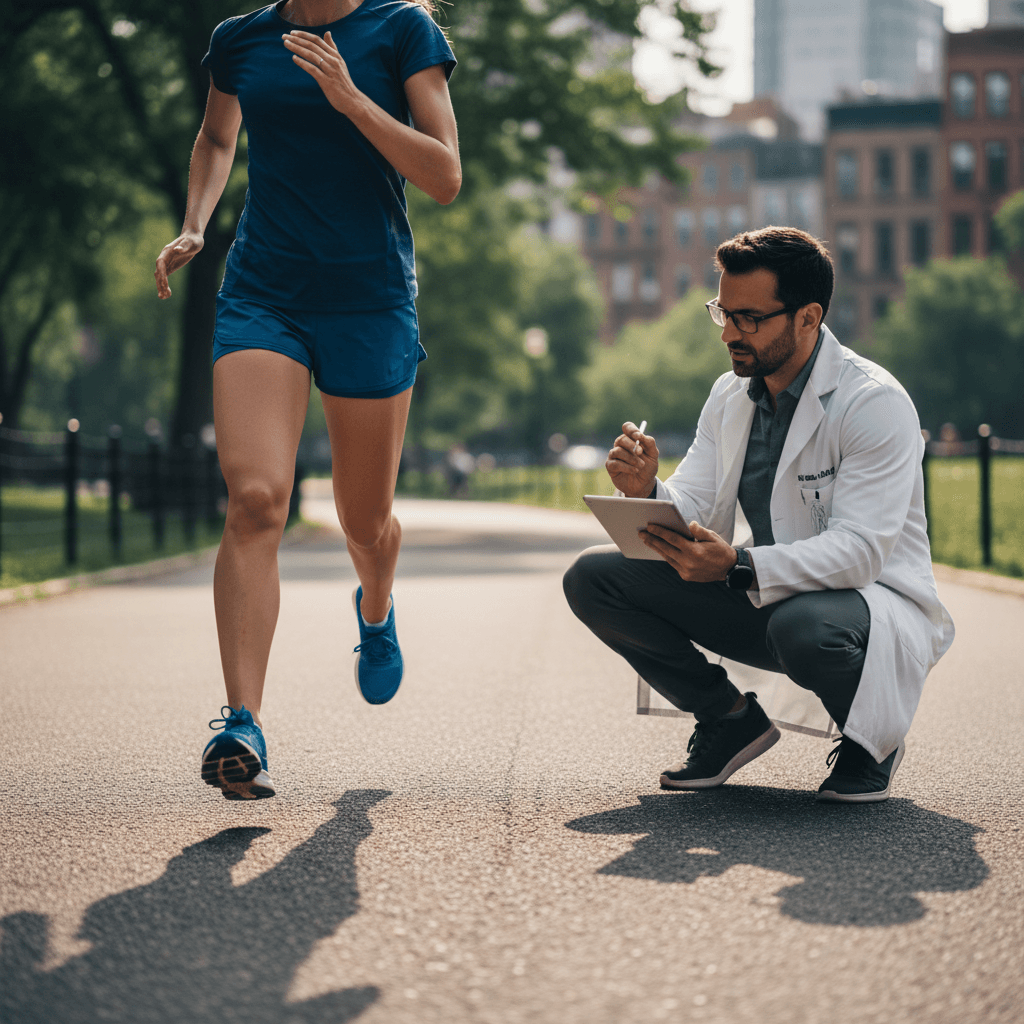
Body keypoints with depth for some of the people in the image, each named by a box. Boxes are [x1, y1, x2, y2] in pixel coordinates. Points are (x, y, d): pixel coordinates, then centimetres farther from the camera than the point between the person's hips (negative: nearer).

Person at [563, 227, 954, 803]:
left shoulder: (876, 404, -18)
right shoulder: (730, 396, 6)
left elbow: (860, 548, -28)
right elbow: (692, 514, 0)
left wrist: (737, 567, -41)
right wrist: (646, 491, -24)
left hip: (875, 599, -6)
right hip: (764, 601, 6)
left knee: (803, 627, -43)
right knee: (594, 578, -9)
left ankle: (871, 740, -7)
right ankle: (731, 719, 6)